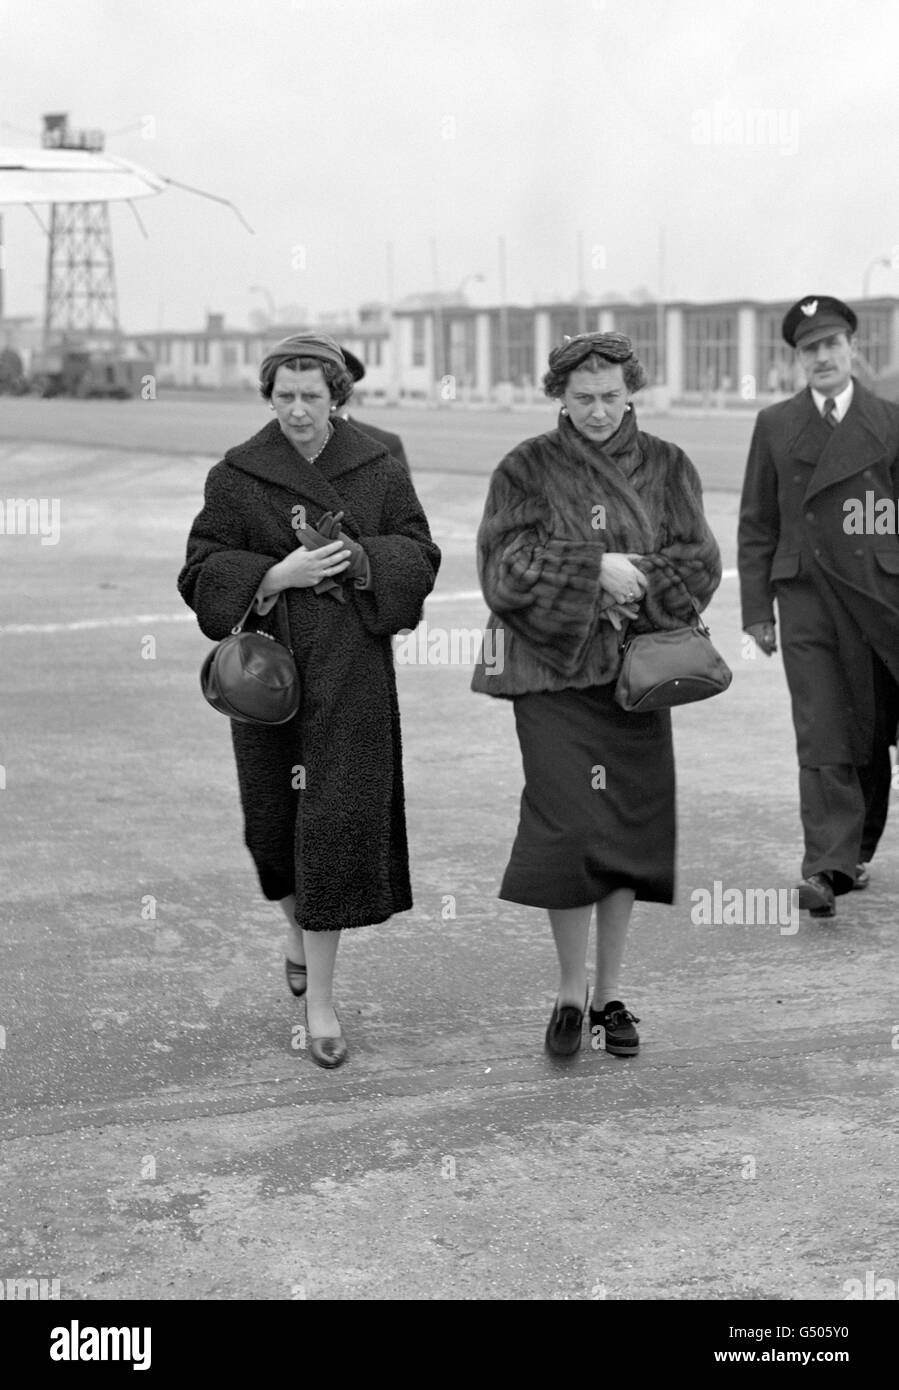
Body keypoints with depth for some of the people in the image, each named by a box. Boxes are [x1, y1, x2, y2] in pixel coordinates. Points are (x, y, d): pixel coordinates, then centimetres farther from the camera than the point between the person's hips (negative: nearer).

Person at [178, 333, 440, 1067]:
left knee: (339, 821, -7)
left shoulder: (379, 470, 2)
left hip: (353, 669, -1)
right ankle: (299, 931, 41)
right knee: (277, 817, 9)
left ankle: (320, 999, -1)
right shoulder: (236, 476, 0)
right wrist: (278, 574, -18)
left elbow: (420, 556, 2)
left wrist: (361, 560, -17)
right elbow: (201, 572, -2)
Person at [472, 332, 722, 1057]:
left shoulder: (667, 467, 8)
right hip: (553, 671, -3)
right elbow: (505, 566, -10)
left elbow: (700, 563, 1)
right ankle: (571, 990, 8)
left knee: (628, 826, 4)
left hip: (635, 670, 3)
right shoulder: (527, 468, 0)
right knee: (570, 827, -9)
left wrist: (635, 586, -14)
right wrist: (597, 569, -17)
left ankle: (610, 991, 17)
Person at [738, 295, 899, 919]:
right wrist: (757, 607, 3)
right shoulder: (775, 424, 9)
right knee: (821, 738, -7)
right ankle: (827, 868, -9)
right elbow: (757, 524, 9)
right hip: (805, 597, 0)